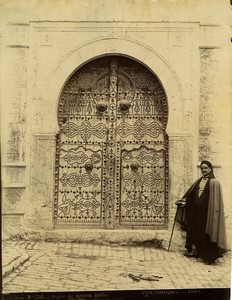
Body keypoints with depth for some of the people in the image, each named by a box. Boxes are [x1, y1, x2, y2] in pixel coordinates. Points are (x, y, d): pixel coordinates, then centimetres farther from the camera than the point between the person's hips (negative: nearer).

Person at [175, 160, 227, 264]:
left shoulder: (214, 182, -8)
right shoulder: (198, 181, 12)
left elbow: (215, 201, -13)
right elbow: (191, 194, 12)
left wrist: (214, 212, -18)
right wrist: (184, 201, 2)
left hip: (207, 211, -7)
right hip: (196, 210, 7)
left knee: (207, 232, -2)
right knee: (194, 228, 10)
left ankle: (210, 256, 8)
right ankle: (194, 250, 22)